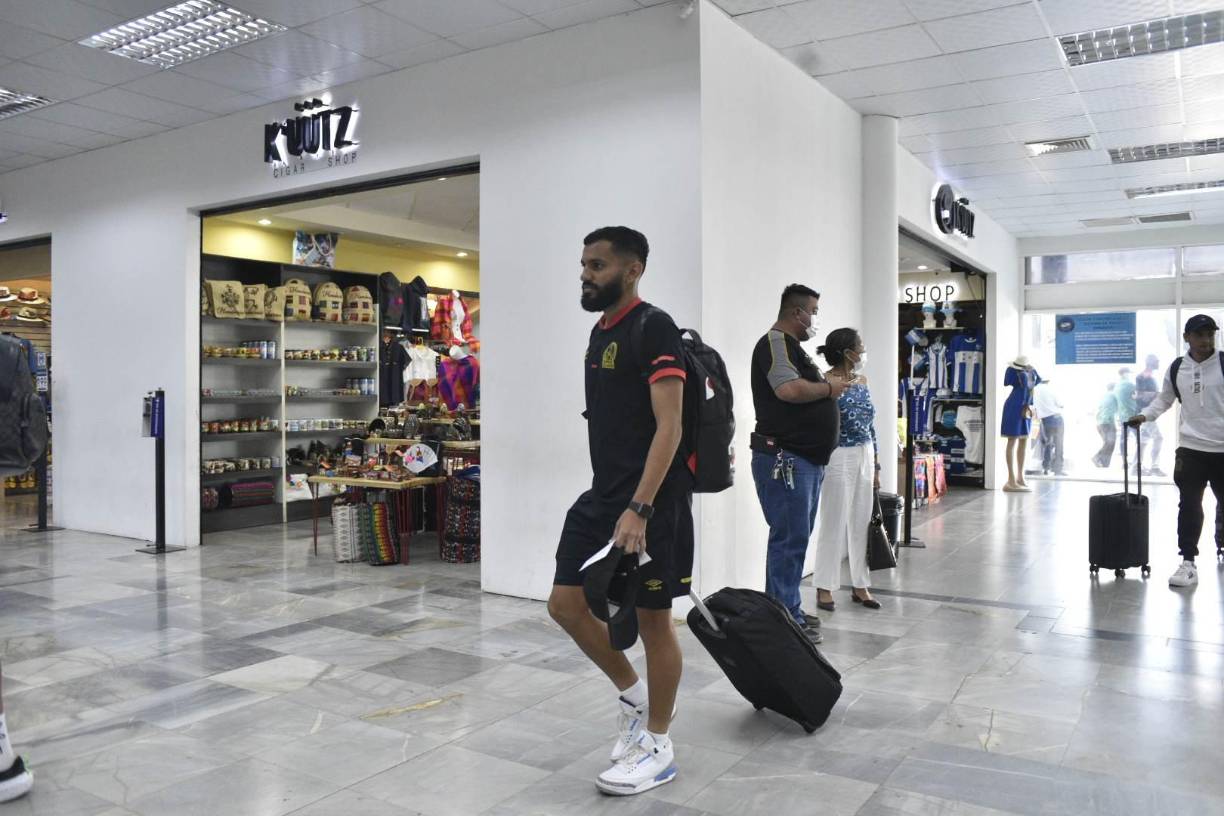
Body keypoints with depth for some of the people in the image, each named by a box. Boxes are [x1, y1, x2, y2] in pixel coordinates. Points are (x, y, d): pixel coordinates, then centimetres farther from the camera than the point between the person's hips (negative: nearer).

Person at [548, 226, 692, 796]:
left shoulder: (653, 329, -13)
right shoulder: (600, 330, 14)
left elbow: (669, 427, -20)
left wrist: (638, 508, -26)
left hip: (649, 499, -9)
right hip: (604, 494, 9)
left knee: (652, 619, 3)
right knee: (565, 603, 8)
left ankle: (657, 748, 21)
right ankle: (634, 696, 29)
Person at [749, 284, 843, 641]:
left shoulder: (791, 347, 21)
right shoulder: (775, 343, -11)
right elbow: (789, 389, -26)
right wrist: (829, 388, -11)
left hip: (805, 458, 11)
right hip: (784, 458, -11)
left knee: (797, 537, 14)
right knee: (790, 538, -8)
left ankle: (785, 610, 22)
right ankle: (787, 619, -3)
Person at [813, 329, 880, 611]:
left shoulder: (862, 381, 10)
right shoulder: (826, 384, -12)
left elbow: (870, 426, 15)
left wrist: (876, 466, 15)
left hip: (865, 457, 7)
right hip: (840, 458, -7)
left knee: (862, 523, 10)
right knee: (834, 523, -1)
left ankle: (860, 586, 20)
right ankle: (825, 587, 10)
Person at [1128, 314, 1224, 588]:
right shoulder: (1177, 369, 4)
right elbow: (1164, 400, 17)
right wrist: (1144, 416, 1)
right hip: (1191, 449, 2)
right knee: (1189, 506, 4)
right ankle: (1188, 562, 11)